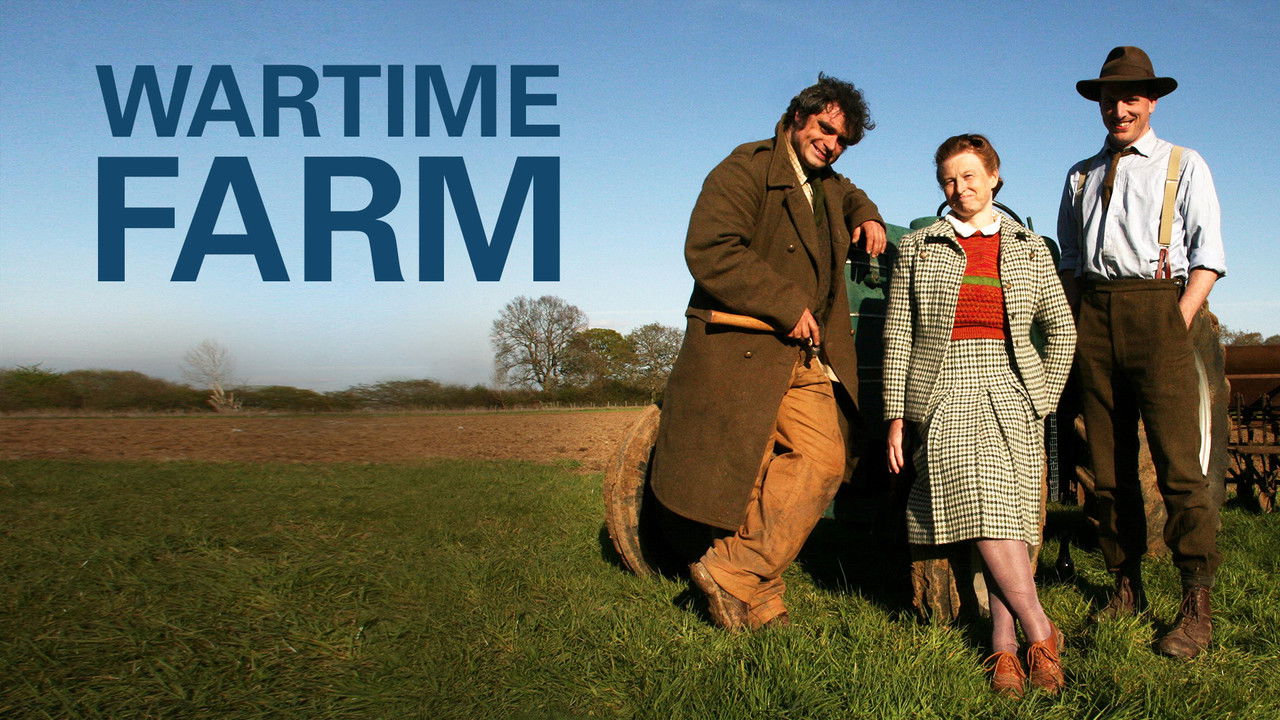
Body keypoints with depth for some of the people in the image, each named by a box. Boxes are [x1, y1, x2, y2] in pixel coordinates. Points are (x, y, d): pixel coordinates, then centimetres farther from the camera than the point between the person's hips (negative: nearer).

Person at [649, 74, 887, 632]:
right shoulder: (747, 169, -5)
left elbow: (850, 196, 49)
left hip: (808, 358, 7)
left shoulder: (827, 185, 22)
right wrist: (789, 307, -17)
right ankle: (757, 598, 9)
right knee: (744, 477, -4)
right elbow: (709, 251, -19)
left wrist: (867, 218, 24)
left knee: (823, 461, -9)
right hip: (742, 351, -7)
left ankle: (735, 571, -3)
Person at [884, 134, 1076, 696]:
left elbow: (1061, 328, 17)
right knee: (985, 515, -16)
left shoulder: (1029, 248, 13)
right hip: (945, 396, -2)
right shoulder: (916, 248, 9)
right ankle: (1040, 633, -6)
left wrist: (1042, 399, 8)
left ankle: (1003, 645, -2)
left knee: (1009, 518, -7)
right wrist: (896, 415, 0)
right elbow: (898, 336, 6)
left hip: (1011, 395, 2)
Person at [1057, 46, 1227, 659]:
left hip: (1157, 306, -4)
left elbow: (1208, 254, 3)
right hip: (1094, 316, 4)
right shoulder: (1081, 176, 22)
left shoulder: (1184, 166, 11)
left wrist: (1180, 324, -10)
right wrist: (1073, 329, 8)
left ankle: (1197, 609, -6)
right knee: (1109, 464, 4)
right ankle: (1126, 587, 12)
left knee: (1179, 462, -10)